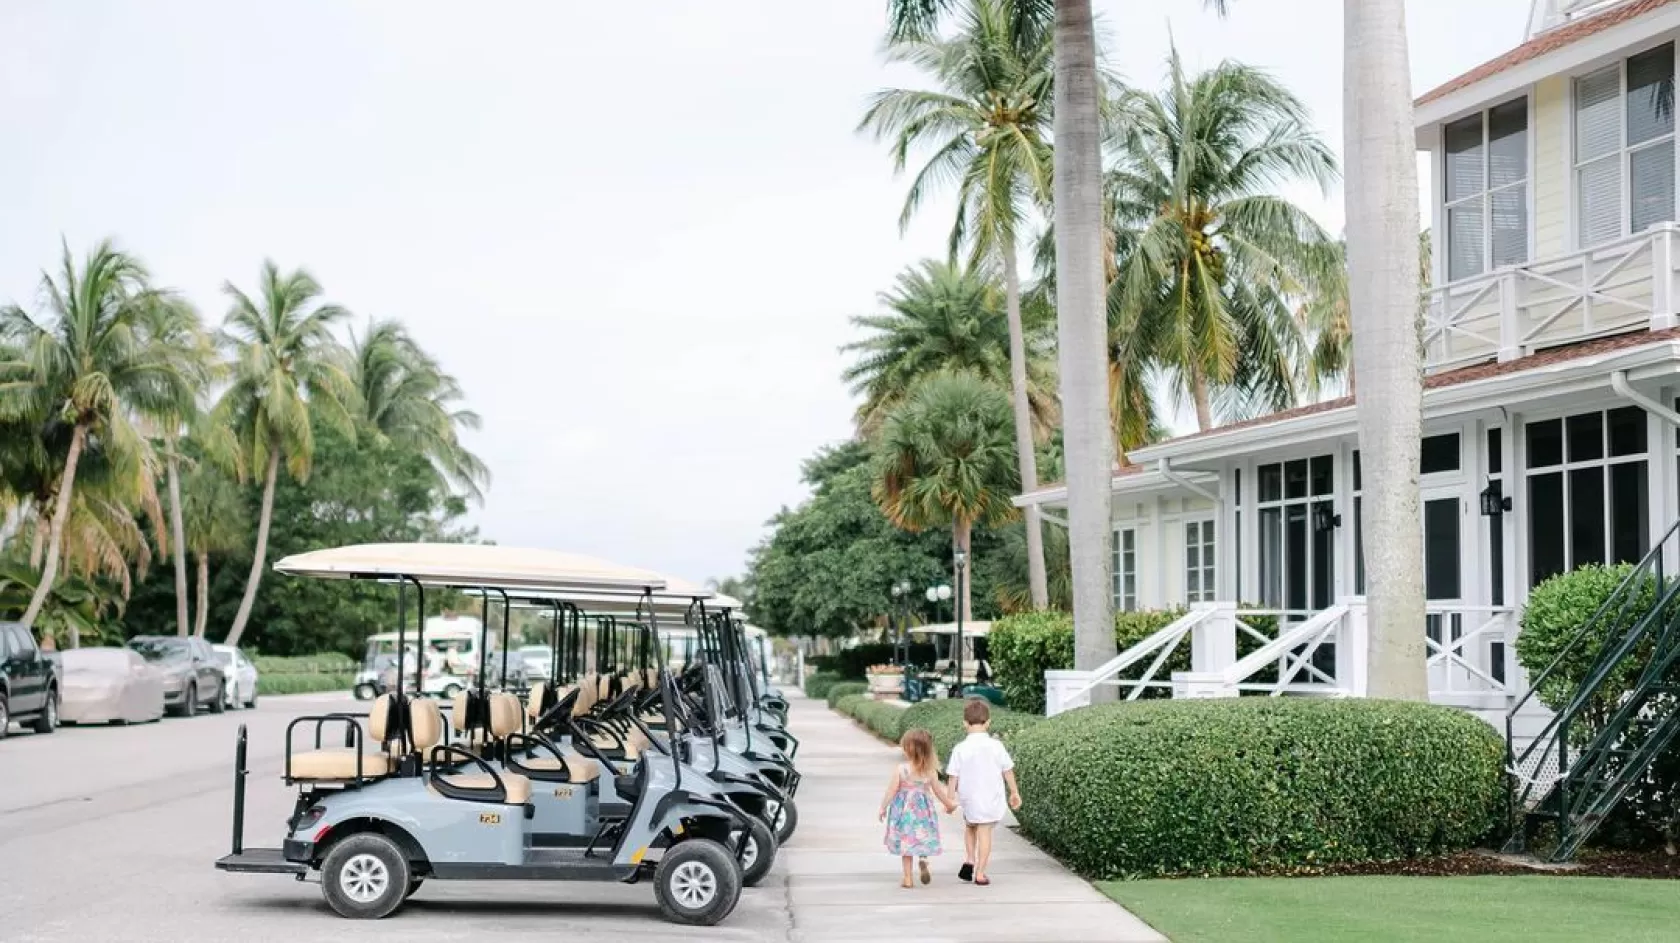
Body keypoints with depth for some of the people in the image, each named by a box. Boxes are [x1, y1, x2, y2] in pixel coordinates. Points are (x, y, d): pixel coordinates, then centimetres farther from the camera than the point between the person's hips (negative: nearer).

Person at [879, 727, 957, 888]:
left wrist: (883, 807, 3)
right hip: (923, 809, 2)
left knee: (906, 844, 10)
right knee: (922, 840, 17)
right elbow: (938, 791, 2)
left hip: (904, 810, -2)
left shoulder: (901, 769, -16)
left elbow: (891, 791, -10)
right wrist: (949, 804, 19)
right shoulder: (930, 771, -8)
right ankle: (924, 859, -14)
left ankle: (908, 878, 12)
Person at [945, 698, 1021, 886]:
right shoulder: (996, 746, -8)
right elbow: (1008, 771, 1)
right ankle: (980, 873, 5)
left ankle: (969, 860, 9)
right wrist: (1014, 792, 13)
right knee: (985, 833, 5)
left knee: (970, 828, 25)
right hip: (991, 799, 0)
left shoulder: (960, 749, -10)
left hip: (969, 798, 0)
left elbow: (953, 776, -6)